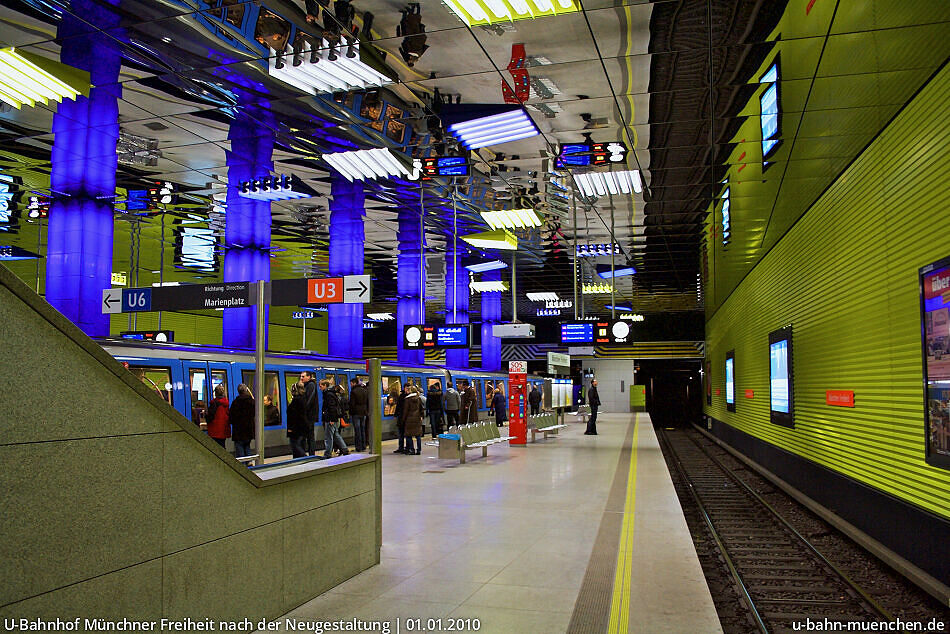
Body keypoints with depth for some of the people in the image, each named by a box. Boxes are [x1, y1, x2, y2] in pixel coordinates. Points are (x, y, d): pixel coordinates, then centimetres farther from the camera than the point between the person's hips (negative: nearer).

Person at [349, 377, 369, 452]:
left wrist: (350, 414, -4)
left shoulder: (353, 391, -11)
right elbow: (368, 402, 13)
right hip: (363, 413, 6)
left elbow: (352, 404, -12)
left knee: (357, 431, -3)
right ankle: (364, 447, 14)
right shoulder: (365, 390, 10)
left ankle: (359, 448, -3)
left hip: (356, 413, -6)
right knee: (363, 430, 13)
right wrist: (367, 411, 16)